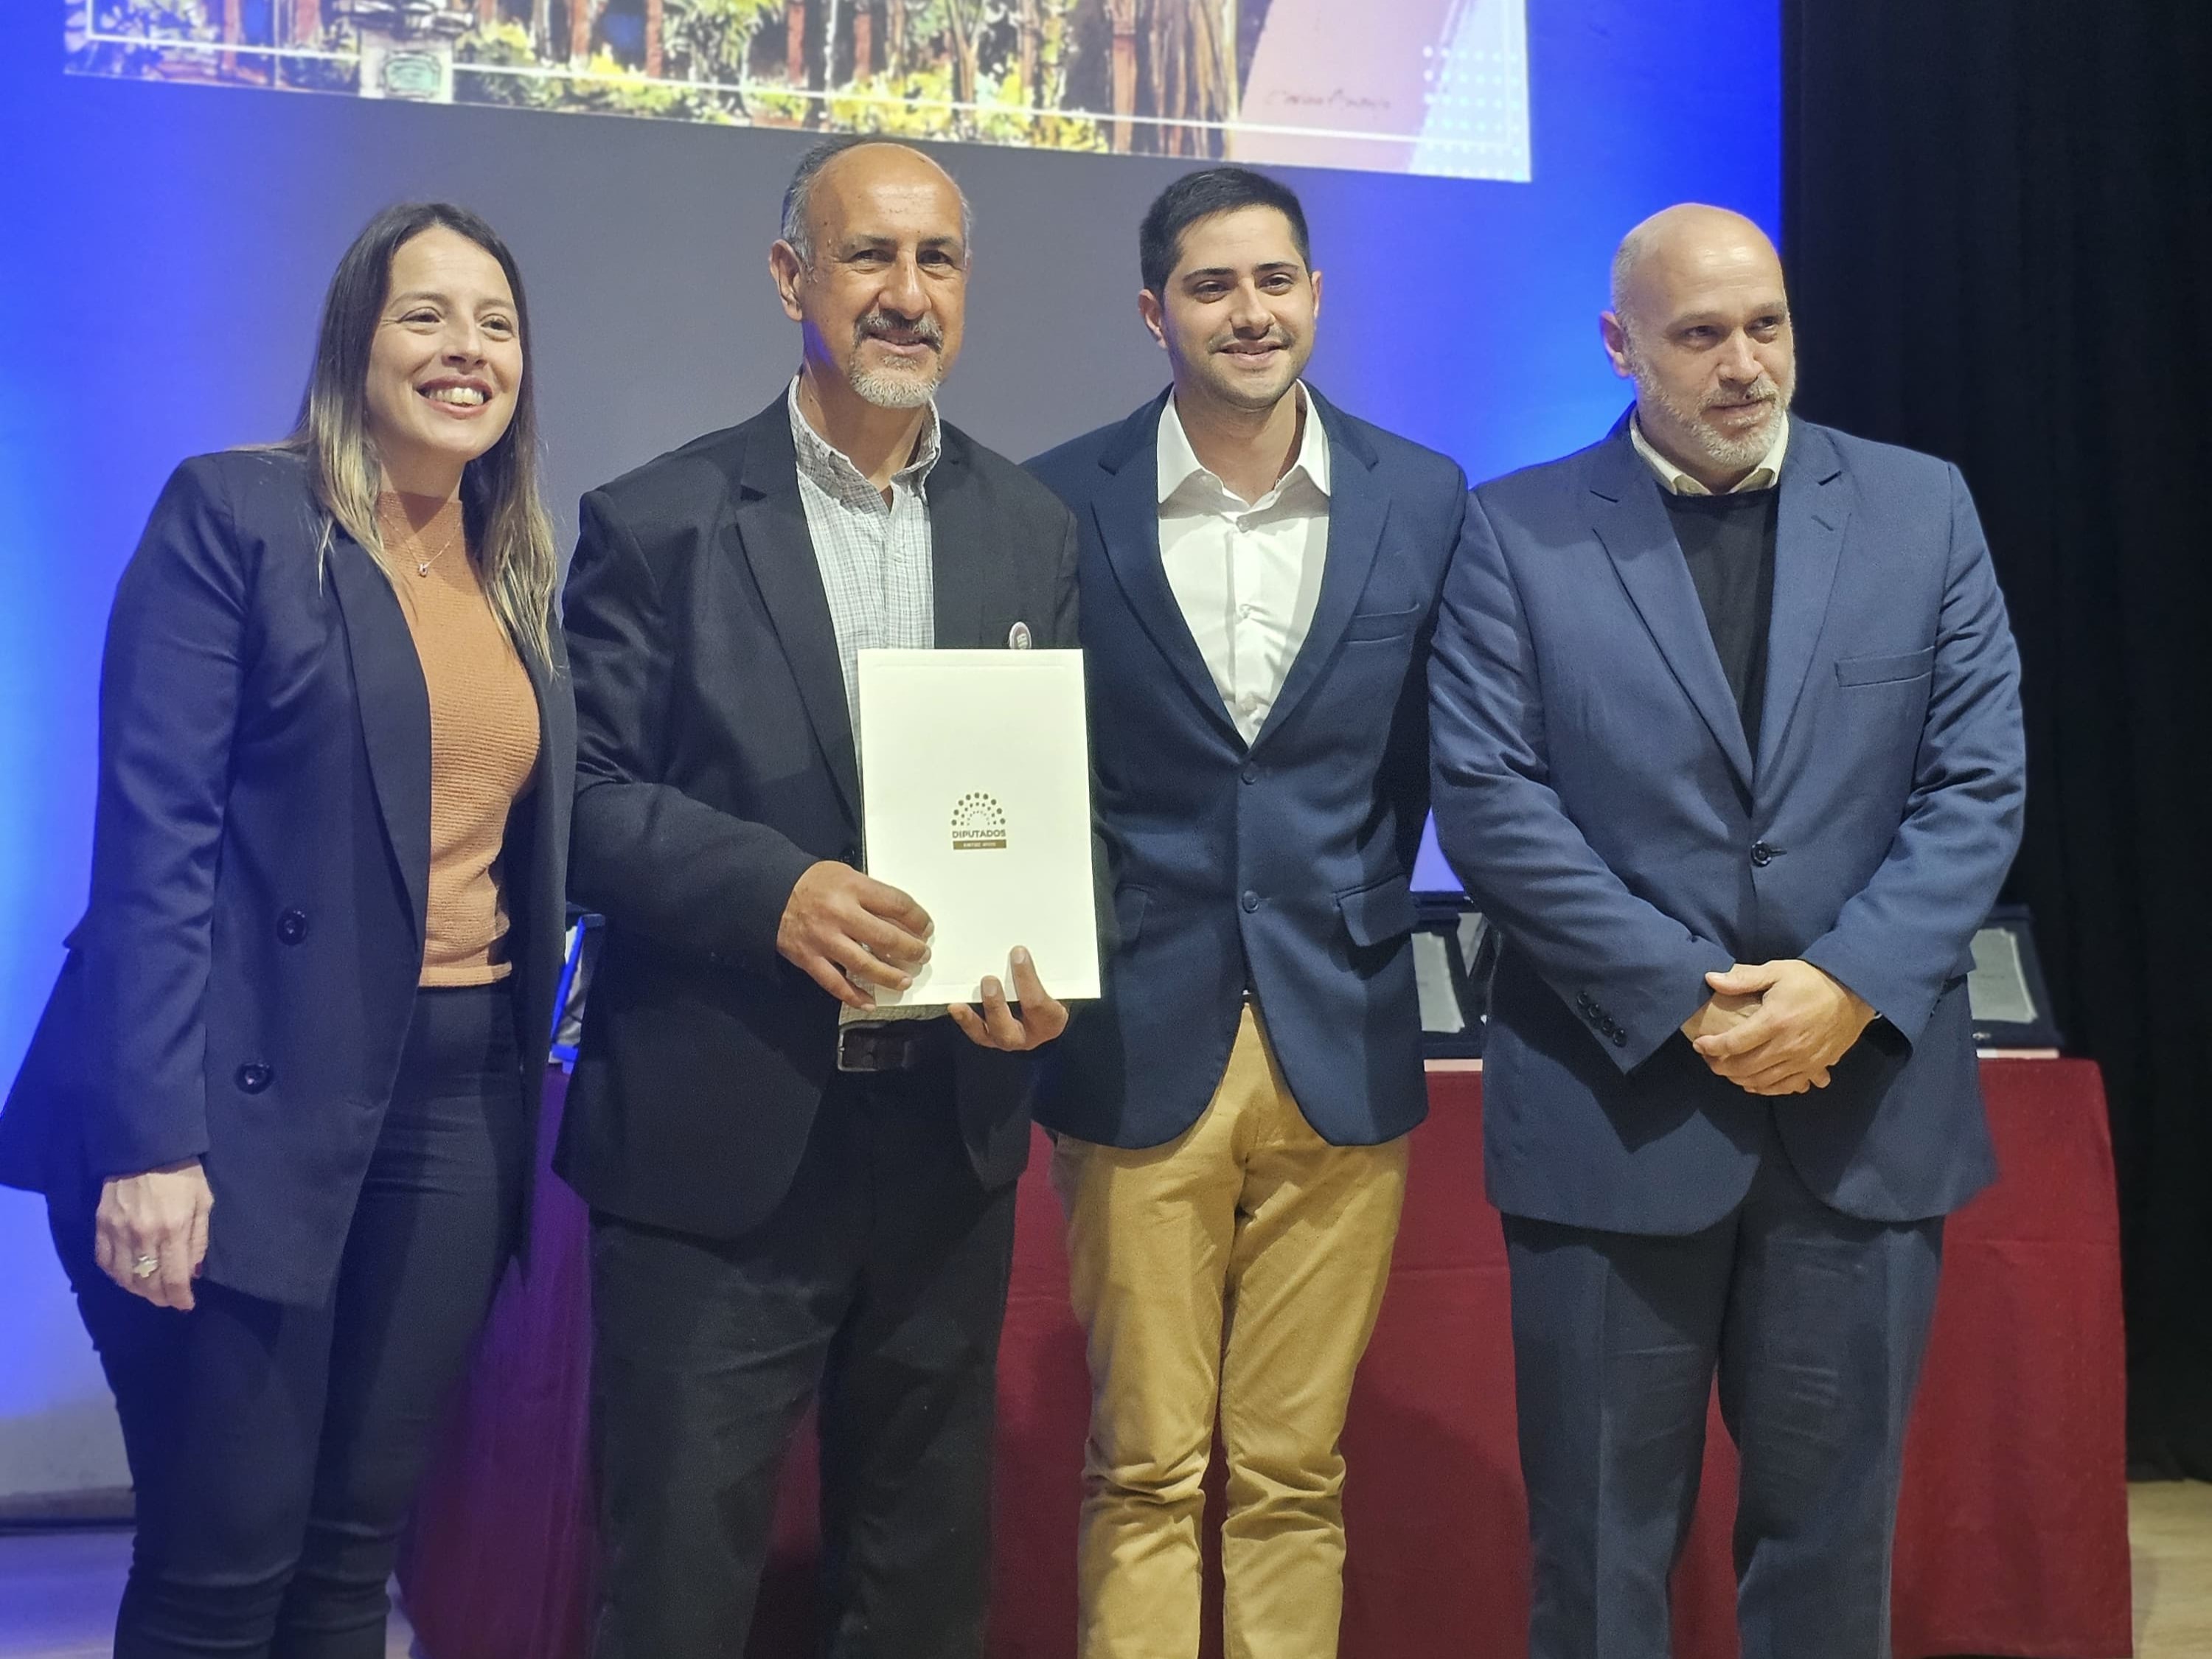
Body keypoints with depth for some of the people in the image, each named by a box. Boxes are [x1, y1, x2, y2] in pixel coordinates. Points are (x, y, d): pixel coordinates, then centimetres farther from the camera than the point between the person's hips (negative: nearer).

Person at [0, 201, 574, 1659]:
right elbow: (153, 834, -12)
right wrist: (151, 1141, -19)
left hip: (460, 1096, 6)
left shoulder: (516, 575, 14)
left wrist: (526, 1070, 8)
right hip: (254, 1096, -6)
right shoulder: (234, 514, -5)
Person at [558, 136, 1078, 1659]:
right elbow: (588, 795, -7)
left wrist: (1048, 969, -13)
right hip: (716, 1142, -3)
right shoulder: (658, 523, -2)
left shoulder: (1034, 533, 8)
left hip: (949, 1136, 4)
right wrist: (774, 891, -23)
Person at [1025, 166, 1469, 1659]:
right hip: (1138, 1047, -1)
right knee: (1144, 1474, 6)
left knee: (1296, 1474, 8)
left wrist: (1368, 913, 4)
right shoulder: (1061, 504, 0)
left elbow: (1436, 754, 12)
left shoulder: (1423, 500, 4)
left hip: (1344, 1051, 1)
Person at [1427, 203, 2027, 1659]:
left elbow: (1978, 784, 1)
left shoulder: (1923, 510, 6)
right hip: (1616, 1103, -2)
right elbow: (1491, 801, -7)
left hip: (1868, 1104, 2)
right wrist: (1689, 1000, -14)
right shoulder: (1518, 532, 0)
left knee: (1833, 1526, 12)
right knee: (1603, 1538, 8)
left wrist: (1849, 987, -13)